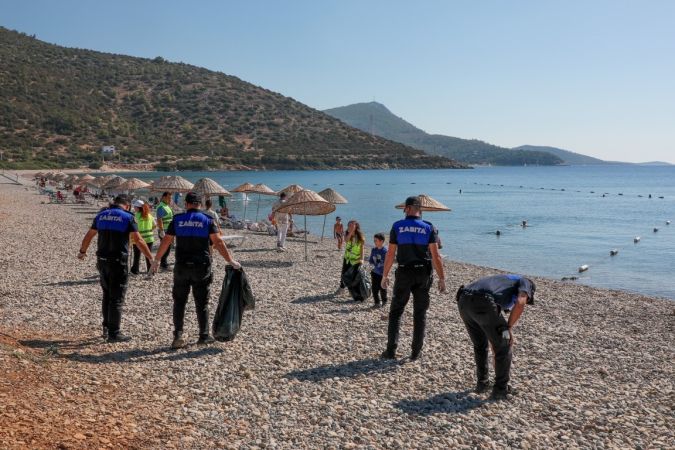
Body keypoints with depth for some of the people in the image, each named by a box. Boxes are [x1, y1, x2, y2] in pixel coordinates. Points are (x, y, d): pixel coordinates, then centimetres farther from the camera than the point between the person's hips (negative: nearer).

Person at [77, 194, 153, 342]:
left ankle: (106, 328, 26)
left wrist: (82, 251, 35)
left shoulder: (101, 215, 9)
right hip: (119, 262, -6)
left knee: (107, 295, 20)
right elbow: (138, 240, -13)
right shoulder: (127, 217, -8)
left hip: (102, 261, 6)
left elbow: (88, 236, 18)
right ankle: (114, 333, 3)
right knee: (116, 298, 0)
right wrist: (151, 258, -9)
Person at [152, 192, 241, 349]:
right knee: (202, 303, 9)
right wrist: (231, 261, -6)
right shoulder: (207, 220, -3)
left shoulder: (177, 220, 1)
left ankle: (178, 335, 4)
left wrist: (156, 260, 16)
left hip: (181, 267, 1)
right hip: (202, 267, -1)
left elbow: (165, 242, 4)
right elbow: (218, 242, -10)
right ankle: (204, 336, 14)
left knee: (179, 301, 11)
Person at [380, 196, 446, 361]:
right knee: (420, 314, 11)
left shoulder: (397, 227, -3)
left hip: (404, 273, -1)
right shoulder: (428, 228, -2)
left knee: (395, 312, 10)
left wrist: (385, 275, 5)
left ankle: (391, 350, 6)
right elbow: (435, 256, -6)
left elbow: (390, 254, -4)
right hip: (423, 275, 1)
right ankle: (416, 352, 13)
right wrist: (441, 278, -1)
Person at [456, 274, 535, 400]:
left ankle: (482, 383, 38)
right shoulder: (525, 282, 24)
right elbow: (520, 303, -2)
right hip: (483, 303, -7)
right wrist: (508, 328, 6)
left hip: (464, 301, 7)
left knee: (479, 345, 31)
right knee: (503, 347, 14)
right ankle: (501, 389, 22)